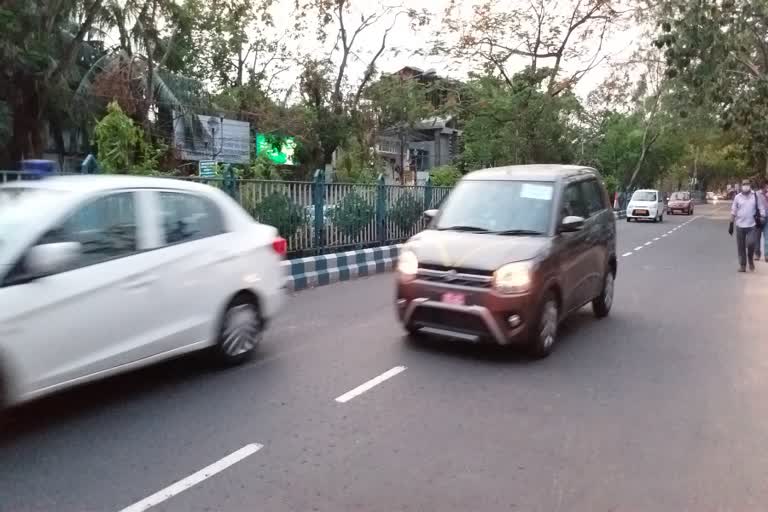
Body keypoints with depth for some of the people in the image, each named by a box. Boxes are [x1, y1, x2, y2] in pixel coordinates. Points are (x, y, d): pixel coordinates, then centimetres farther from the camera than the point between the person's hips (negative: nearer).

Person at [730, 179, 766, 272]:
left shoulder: (755, 196, 2)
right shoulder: (737, 197, 3)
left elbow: (761, 209, 7)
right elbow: (733, 212, 7)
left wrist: (761, 217, -8)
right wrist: (731, 224, 5)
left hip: (752, 226, -1)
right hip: (740, 226, 1)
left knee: (750, 244, -14)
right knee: (741, 247, 4)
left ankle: (751, 260, 12)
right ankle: (742, 265, 14)